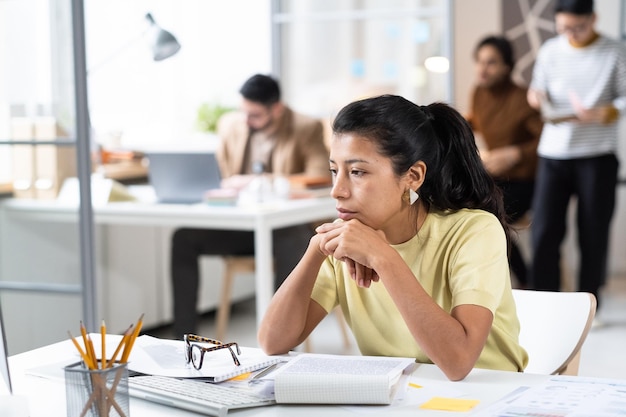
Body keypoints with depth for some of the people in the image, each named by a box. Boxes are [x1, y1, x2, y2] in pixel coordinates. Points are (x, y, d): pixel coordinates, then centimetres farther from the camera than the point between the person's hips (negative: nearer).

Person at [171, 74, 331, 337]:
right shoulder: (230, 124, 10)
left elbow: (321, 177, -16)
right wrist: (226, 184, -10)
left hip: (284, 226, -4)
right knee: (183, 238, -20)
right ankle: (184, 338, -16)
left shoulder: (306, 129, -4)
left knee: (292, 244, -39)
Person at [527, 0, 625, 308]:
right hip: (553, 153, 2)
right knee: (543, 230, -4)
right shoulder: (550, 51, 7)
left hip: (597, 155, -2)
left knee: (593, 234, 3)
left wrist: (599, 114, -20)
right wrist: (535, 96, -8)